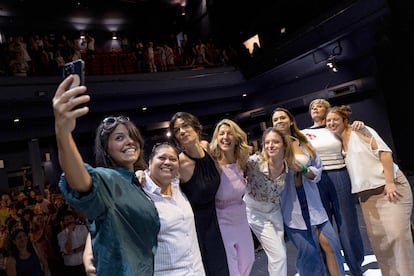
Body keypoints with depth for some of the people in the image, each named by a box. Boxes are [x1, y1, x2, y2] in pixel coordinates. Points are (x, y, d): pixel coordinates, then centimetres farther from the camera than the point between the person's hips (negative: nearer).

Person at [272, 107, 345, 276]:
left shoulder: (304, 144, 9)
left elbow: (318, 172, 7)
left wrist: (302, 169, -11)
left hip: (312, 203, 3)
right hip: (291, 207, -3)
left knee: (330, 244, 0)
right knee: (309, 251, -2)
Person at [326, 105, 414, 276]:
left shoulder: (360, 131, -6)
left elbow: (384, 152, -13)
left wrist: (390, 182, -19)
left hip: (389, 187, -5)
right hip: (366, 195, 6)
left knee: (397, 233, -10)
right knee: (377, 237, 2)